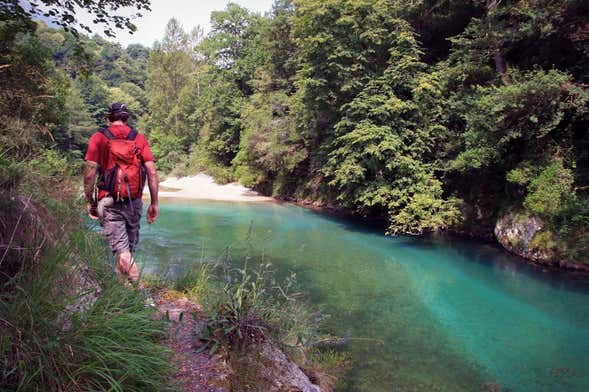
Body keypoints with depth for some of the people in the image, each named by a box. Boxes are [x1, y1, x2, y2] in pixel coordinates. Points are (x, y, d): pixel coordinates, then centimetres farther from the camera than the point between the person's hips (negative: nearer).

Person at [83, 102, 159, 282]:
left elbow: (90, 174, -5)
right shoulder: (140, 139, 6)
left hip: (109, 202, -2)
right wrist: (154, 203, 2)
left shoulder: (98, 138, 2)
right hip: (134, 202, 2)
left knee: (121, 248, -3)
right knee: (131, 245, 19)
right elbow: (152, 172, -2)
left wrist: (89, 201, 6)